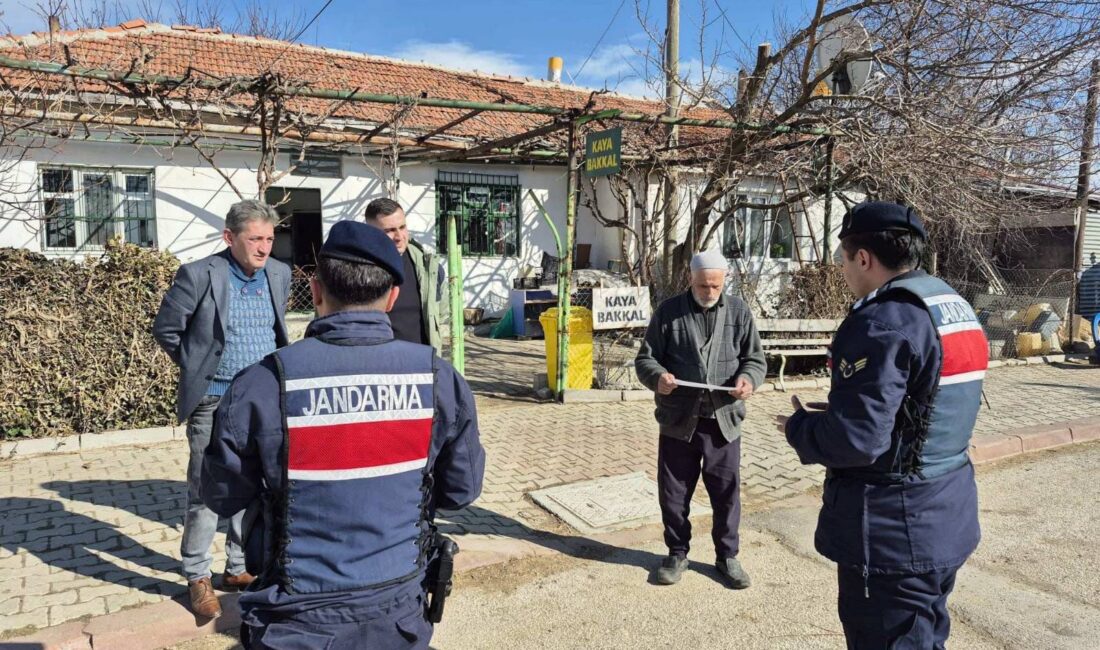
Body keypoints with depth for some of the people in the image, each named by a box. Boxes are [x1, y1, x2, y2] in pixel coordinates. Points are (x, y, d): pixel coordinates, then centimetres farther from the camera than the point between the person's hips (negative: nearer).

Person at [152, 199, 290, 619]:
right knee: (206, 492, 1)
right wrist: (199, 368, 4)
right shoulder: (198, 275, -12)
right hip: (215, 402, -5)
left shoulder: (279, 274, 3)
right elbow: (166, 330, -2)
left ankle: (240, 568, 29)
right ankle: (198, 579, 18)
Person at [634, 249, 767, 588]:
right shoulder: (668, 312, -1)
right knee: (674, 492, 10)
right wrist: (658, 377, -23)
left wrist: (748, 378, -15)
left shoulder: (739, 312, 3)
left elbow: (755, 357, 7)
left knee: (726, 493, 11)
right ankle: (677, 553, 30)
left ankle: (727, 555, 30)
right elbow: (645, 358, -1)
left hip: (724, 420, 1)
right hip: (678, 420, -1)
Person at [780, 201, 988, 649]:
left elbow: (854, 440, -27)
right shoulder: (957, 308, 8)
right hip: (945, 518, 9)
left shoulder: (884, 321, -23)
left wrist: (799, 426, -8)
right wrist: (840, 410, 13)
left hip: (894, 532, -9)